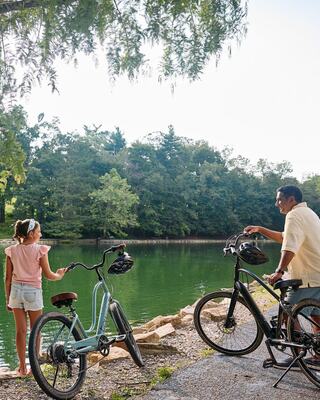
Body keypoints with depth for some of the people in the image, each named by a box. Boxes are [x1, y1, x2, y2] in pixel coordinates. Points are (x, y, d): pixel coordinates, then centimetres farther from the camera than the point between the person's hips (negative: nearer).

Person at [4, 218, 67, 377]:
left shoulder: (12, 250, 0)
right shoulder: (39, 250, -12)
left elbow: (8, 278, 3)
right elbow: (48, 275, -9)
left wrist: (8, 299, 12)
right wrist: (59, 275, 12)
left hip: (16, 290, 4)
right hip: (33, 291, -4)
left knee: (20, 330, 11)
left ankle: (22, 367, 19)